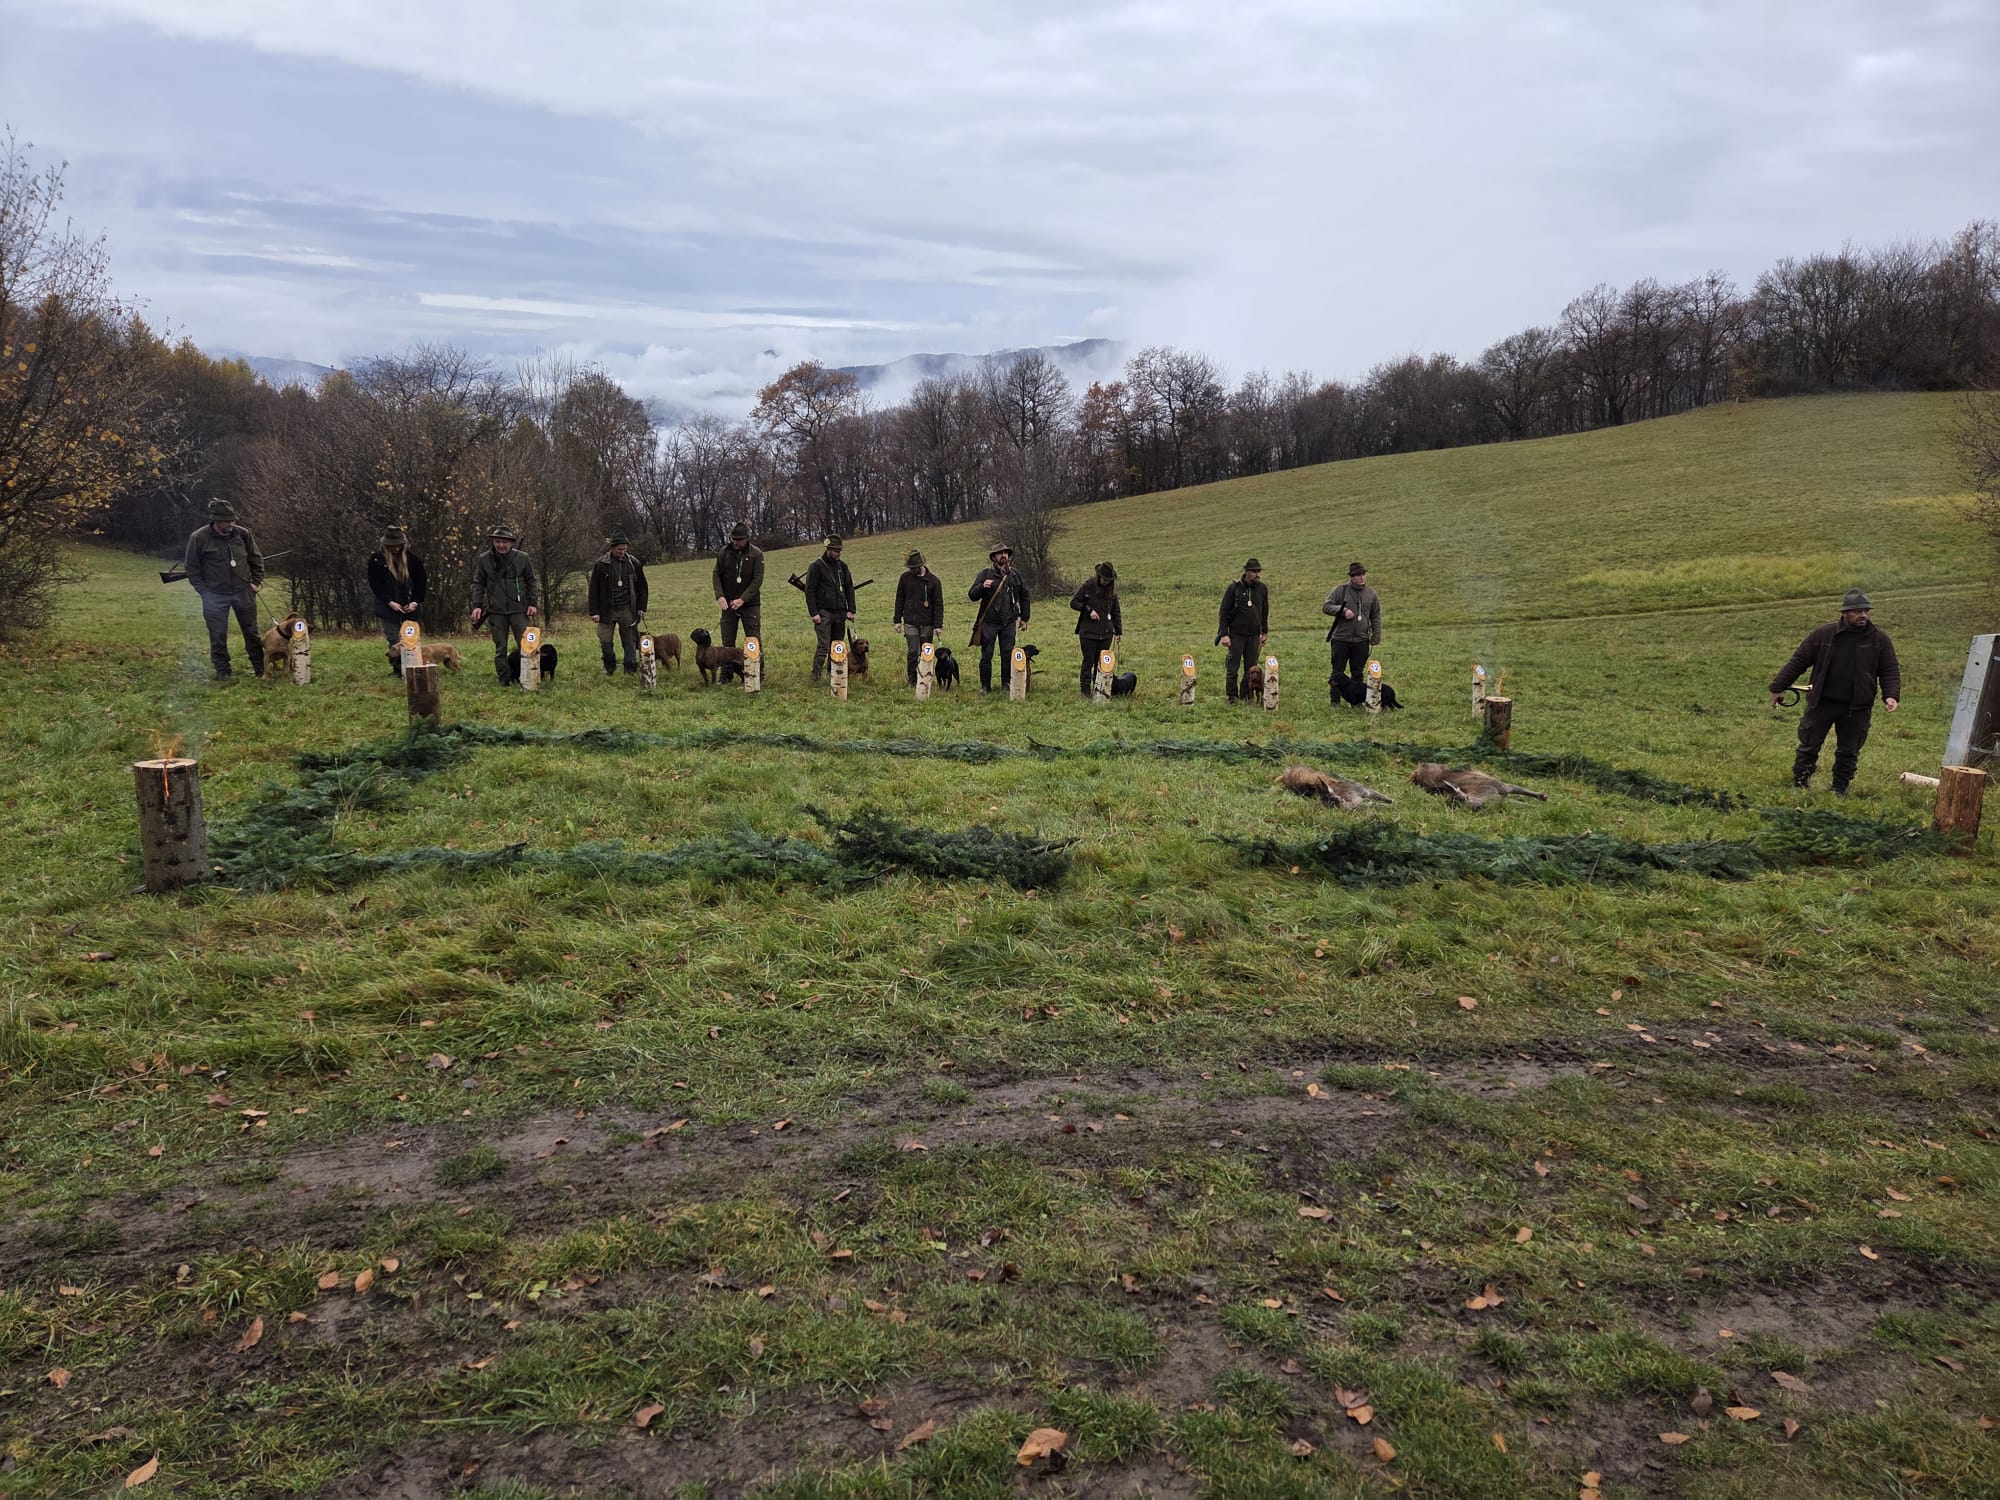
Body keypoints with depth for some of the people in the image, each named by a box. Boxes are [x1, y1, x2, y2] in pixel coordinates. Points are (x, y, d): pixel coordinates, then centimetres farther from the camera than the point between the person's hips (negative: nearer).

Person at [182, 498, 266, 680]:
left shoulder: (242, 534, -4)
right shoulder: (199, 538, -11)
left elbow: (256, 559, 10)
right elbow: (192, 568, -3)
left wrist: (256, 581, 4)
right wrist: (204, 592, -7)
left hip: (243, 592, 2)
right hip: (215, 596, -2)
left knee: (252, 631, 11)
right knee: (218, 636, 4)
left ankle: (260, 667, 23)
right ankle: (222, 670, 16)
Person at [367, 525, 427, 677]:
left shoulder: (412, 559, -1)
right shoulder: (376, 560, -4)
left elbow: (420, 583, 4)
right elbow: (374, 585, -3)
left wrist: (416, 602, -9)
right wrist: (390, 602, -13)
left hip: (409, 606, 1)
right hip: (388, 608, -1)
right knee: (394, 641, -7)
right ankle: (398, 670, -2)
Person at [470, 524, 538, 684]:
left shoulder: (522, 558, 1)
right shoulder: (484, 559, 2)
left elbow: (530, 582, 9)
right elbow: (478, 584, 8)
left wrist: (532, 603, 2)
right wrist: (477, 606, 0)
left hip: (519, 609, -1)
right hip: (496, 610, 1)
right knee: (500, 648, 5)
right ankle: (503, 680, 12)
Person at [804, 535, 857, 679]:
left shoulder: (842, 566, 12)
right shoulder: (817, 566, -5)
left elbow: (849, 589, 15)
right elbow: (809, 591, -7)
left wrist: (851, 610, 5)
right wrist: (814, 613, -13)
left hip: (840, 613, 6)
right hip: (823, 613, -6)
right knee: (823, 645, -11)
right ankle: (816, 676, -9)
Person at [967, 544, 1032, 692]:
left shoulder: (1016, 576, 9)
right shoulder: (985, 574, 0)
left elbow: (1024, 596, 20)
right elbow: (972, 595, -4)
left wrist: (1024, 617, 17)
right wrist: (982, 586, -24)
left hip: (1009, 623, 2)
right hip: (989, 622, -2)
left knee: (1008, 654, 5)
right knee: (986, 655, -1)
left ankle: (1007, 683, 17)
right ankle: (985, 685, 8)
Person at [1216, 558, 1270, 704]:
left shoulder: (1262, 589, 5)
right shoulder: (1234, 588, -7)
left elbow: (1265, 612, 16)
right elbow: (1223, 612, -6)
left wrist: (1265, 632, 14)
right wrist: (1224, 634, -12)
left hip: (1254, 636, 3)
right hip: (1236, 634, -3)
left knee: (1251, 667, 5)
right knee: (1233, 667, 0)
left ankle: (1246, 696, 14)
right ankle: (1232, 697, 9)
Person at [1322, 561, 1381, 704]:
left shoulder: (1371, 594, 7)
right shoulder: (1341, 591, -3)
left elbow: (1376, 616, 13)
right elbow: (1325, 607, -5)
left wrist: (1376, 636, 6)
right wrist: (1342, 610, -19)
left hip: (1361, 641, 3)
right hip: (1341, 640, -3)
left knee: (1358, 673, 10)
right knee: (1338, 672, 3)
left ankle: (1357, 701, 18)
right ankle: (1335, 701, 10)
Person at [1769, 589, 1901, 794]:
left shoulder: (1879, 639, -1)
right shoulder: (1822, 634, -5)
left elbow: (1890, 670, 4)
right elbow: (1797, 662, 1)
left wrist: (1891, 695, -12)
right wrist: (1778, 687, 1)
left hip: (1857, 708, 1)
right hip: (1821, 703, -1)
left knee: (1849, 752, 10)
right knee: (1809, 746, 6)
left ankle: (1840, 790, 24)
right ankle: (1799, 785, 20)